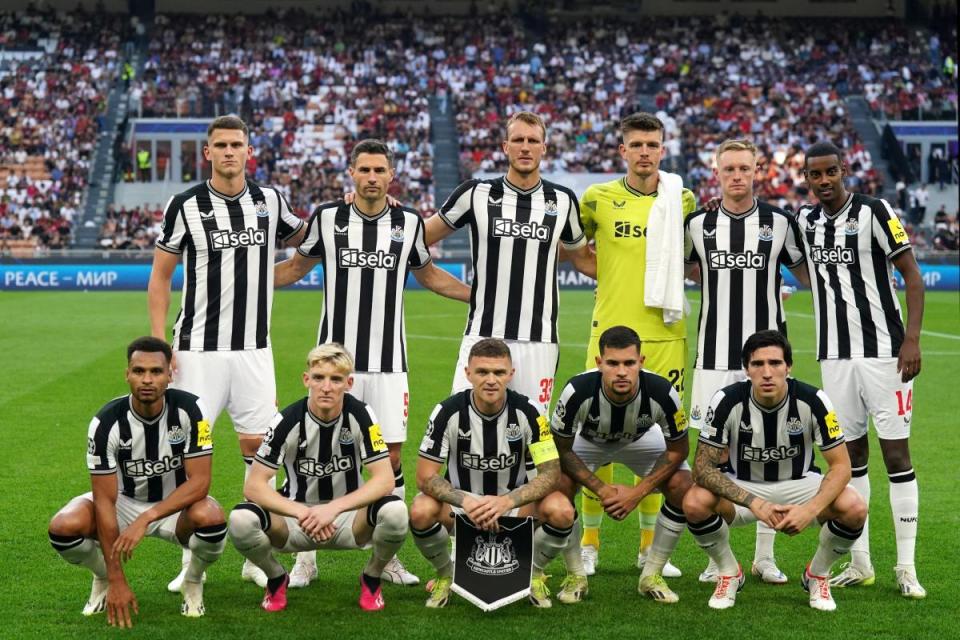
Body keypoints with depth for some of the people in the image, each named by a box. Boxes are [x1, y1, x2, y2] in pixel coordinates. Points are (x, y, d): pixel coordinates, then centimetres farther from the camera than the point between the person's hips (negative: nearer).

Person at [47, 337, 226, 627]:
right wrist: (117, 580, -25)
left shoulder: (190, 410, -22)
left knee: (210, 518, -36)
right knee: (64, 527, -29)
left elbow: (199, 482, -23)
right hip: (124, 502, 1)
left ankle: (193, 582, -1)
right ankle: (104, 578, 7)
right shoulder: (107, 422, -22)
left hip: (178, 505, -1)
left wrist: (145, 519, -37)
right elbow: (105, 500, -21)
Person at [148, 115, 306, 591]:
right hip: (199, 349, -3)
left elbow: (303, 238, 25)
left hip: (254, 348, 3)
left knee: (258, 447, 4)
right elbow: (160, 275, 1)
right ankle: (192, 560, 8)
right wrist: (158, 341, -7)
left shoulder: (269, 201, 5)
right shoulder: (185, 206, -4)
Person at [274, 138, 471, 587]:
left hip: (389, 363, 2)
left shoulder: (408, 223, 4)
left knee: (391, 456, 3)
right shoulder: (327, 218, 0)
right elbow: (296, 266, 14)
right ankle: (306, 559, 9)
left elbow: (429, 275, 20)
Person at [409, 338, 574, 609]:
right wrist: (465, 501, -34)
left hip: (515, 501, 1)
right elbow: (425, 476, -16)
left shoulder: (528, 411, -15)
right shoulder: (448, 412, -17)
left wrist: (507, 501, -34)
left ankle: (533, 575, 2)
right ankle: (446, 575, 0)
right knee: (421, 512, -33)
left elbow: (551, 473, -18)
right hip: (461, 501, 0)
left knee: (561, 510, -30)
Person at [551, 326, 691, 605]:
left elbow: (677, 449, -18)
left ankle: (652, 575, -1)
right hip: (587, 441, -1)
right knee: (559, 485, -28)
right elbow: (562, 449, -22)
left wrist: (638, 492, -26)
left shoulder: (662, 393, -35)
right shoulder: (578, 391, -38)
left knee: (683, 487, -21)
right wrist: (600, 488, -29)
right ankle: (575, 576, -6)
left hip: (641, 439, 1)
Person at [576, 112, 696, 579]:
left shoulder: (682, 200, 5)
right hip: (610, 331, -1)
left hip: (665, 335, 1)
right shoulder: (598, 198, 2)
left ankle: (650, 545, 19)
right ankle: (590, 542, 12)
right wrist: (610, 273, 9)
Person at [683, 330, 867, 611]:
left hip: (798, 485, 0)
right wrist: (753, 502, -35)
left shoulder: (813, 401, -21)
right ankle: (729, 574, 0)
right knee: (695, 502, -32)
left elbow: (840, 465, -17)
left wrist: (810, 509, -35)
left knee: (854, 508, -28)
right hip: (743, 487, 0)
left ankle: (818, 574, 4)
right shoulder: (727, 401, -22)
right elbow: (703, 466, -22)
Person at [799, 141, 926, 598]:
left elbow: (912, 276, -7)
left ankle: (906, 567, 0)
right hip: (835, 354, 5)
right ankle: (859, 563, 15)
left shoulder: (874, 212, -8)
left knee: (896, 454, -4)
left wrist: (911, 339, -17)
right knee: (851, 455, 8)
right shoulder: (806, 220, 8)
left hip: (883, 351, -5)